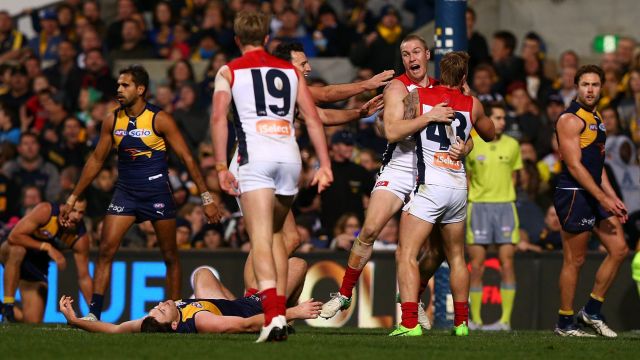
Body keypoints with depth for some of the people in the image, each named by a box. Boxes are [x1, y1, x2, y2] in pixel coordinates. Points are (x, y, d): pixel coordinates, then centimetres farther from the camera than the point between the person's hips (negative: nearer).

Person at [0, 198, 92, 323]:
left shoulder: (81, 238, -17)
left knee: (33, 322, -5)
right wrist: (47, 247, -38)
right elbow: (13, 236, -33)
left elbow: (84, 278, -11)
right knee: (17, 249, -42)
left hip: (37, 267, 4)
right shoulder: (46, 211, -27)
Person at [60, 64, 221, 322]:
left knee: (170, 257, 4)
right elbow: (96, 160, 14)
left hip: (158, 193, -3)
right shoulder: (112, 122, 3)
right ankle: (94, 312, -9)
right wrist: (73, 197, 13)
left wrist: (206, 197, -10)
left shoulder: (159, 120, -9)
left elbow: (187, 158, -6)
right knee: (106, 250, -10)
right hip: (125, 193, 3)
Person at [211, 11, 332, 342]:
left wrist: (221, 167, -6)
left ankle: (273, 316, -29)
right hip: (289, 154, 4)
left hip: (254, 156, -4)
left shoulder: (229, 72, 11)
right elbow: (313, 118, 13)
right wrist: (324, 165, 11)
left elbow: (218, 117, -3)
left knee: (261, 238, -12)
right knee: (274, 234, 21)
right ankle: (279, 311, 17)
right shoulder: (290, 71, 21)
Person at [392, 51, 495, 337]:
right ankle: (461, 322, 24)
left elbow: (394, 133, 3)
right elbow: (490, 134, 27)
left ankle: (410, 323, -22)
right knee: (456, 258, 20)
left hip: (429, 186, -4)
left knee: (406, 255, -8)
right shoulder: (472, 104, 9)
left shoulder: (418, 96, -1)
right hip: (459, 187, 4)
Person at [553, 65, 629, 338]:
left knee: (619, 249, 6)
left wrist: (614, 198, 17)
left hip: (595, 196, 9)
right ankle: (564, 324, 4)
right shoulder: (571, 119, -12)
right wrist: (603, 198, -20)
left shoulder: (595, 118, 18)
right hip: (574, 195, -9)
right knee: (574, 260, -4)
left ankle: (592, 312, 14)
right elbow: (574, 165, -18)